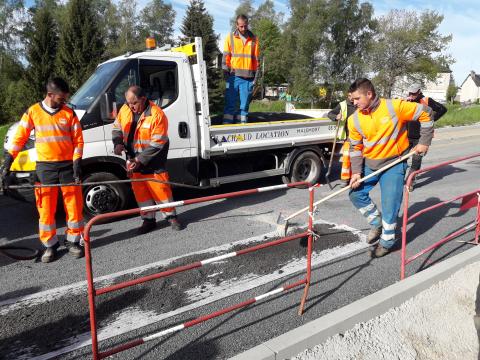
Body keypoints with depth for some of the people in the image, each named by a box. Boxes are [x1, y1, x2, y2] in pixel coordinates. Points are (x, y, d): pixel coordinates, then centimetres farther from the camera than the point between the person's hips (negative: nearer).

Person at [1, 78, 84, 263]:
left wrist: (77, 163, -7)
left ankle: (73, 241, 18)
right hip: (44, 167, 0)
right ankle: (50, 245, 18)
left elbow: (78, 139, 2)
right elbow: (20, 136, 4)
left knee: (74, 205, 2)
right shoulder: (33, 112, 2)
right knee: (45, 208, 4)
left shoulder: (69, 113, 2)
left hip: (67, 166, 0)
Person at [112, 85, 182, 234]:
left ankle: (171, 216, 17)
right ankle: (148, 220, 24)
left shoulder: (157, 115, -20)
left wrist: (140, 160, -22)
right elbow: (117, 128, 14)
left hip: (153, 161, -6)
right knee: (140, 191, 10)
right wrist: (118, 143, -6)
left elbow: (157, 144, -21)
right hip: (133, 160, 6)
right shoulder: (124, 110, -1)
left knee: (160, 189, -2)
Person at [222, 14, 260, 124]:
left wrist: (255, 77, 4)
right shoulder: (230, 37, 7)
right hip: (233, 76, -1)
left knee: (245, 105, 4)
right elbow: (226, 57, 4)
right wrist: (226, 73, -5)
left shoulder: (253, 39, 11)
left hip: (248, 77, 1)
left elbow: (256, 59, 10)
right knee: (230, 104, -3)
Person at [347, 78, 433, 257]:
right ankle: (376, 222, 26)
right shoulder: (355, 119, -6)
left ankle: (387, 241, 16)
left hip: (394, 163, -4)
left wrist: (424, 142, -7)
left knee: (390, 204, -4)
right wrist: (356, 172, -6)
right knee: (356, 193, 2)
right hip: (370, 164, 5)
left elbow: (425, 113, -6)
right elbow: (355, 148, 2)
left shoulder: (395, 107, -17)